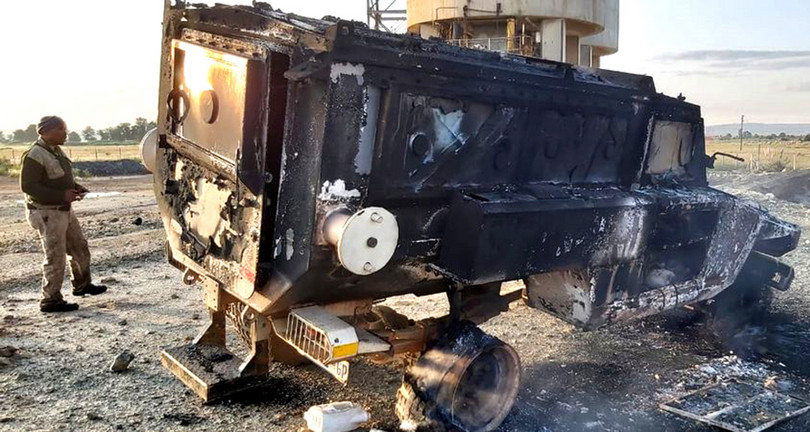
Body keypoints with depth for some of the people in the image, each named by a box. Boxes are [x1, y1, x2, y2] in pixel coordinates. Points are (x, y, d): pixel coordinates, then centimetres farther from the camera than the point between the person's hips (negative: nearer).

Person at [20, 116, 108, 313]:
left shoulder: (56, 150, 9)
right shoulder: (35, 155, -20)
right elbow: (28, 186, -23)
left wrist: (76, 187, 3)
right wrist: (62, 195, -27)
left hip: (64, 210, 10)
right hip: (48, 214, -9)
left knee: (79, 248, 19)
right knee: (55, 258, -3)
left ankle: (82, 285, 36)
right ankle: (51, 300, 8)